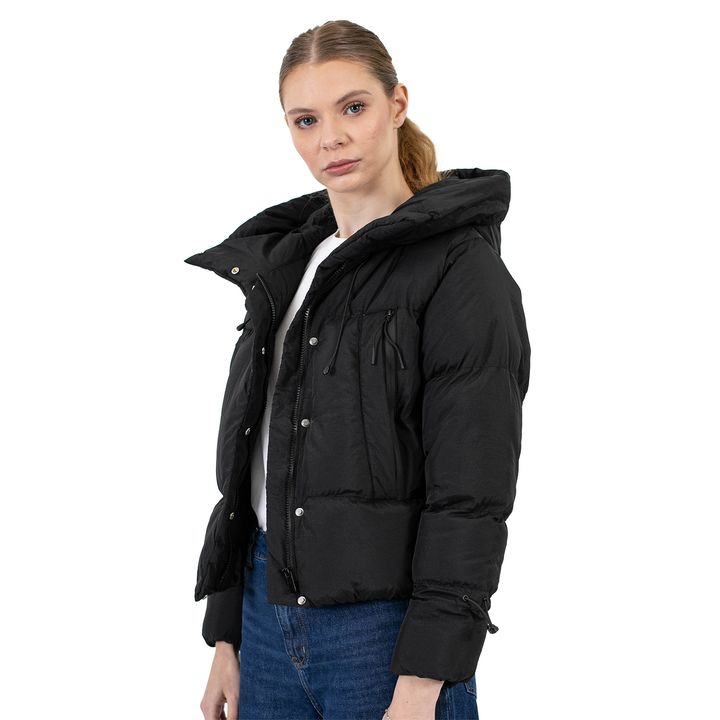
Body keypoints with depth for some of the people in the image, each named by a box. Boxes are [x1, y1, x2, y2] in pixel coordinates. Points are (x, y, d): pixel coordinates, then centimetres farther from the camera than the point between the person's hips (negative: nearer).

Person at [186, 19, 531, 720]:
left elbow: (470, 496, -15)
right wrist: (226, 635, 12)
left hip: (384, 626, -6)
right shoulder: (282, 263, 11)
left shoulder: (461, 268, -10)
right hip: (266, 604, 6)